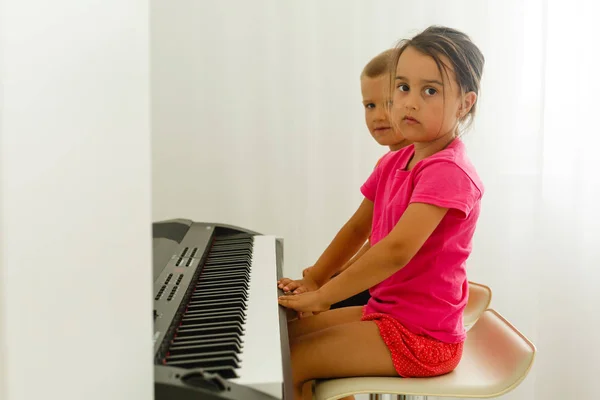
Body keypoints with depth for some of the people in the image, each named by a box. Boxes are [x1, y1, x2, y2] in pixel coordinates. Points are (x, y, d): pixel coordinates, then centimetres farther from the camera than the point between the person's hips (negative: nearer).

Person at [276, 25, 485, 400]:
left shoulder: (447, 170, -22)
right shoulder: (394, 163, 6)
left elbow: (397, 248, -31)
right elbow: (358, 227, 15)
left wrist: (322, 296, -24)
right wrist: (313, 280, 5)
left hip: (420, 335, -8)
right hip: (384, 311, 9)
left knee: (285, 367, -14)